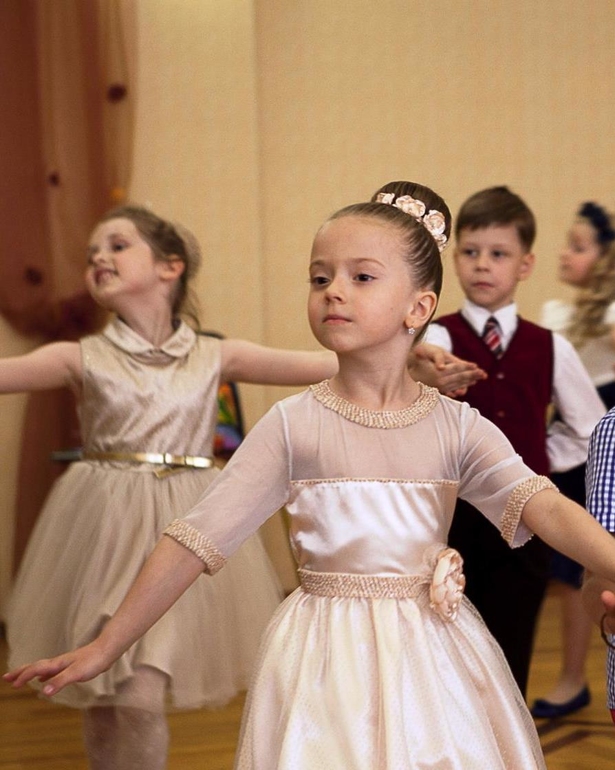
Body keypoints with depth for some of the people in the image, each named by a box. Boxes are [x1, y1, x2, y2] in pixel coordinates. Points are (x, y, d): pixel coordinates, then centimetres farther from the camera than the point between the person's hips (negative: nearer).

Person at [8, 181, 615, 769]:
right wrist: (105, 648, -6)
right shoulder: (293, 424, -6)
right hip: (326, 658, -1)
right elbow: (196, 539, -6)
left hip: (427, 652, 1)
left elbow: (546, 508, -14)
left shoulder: (458, 427, -2)